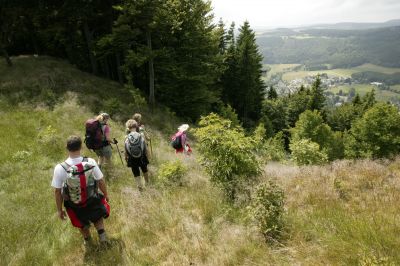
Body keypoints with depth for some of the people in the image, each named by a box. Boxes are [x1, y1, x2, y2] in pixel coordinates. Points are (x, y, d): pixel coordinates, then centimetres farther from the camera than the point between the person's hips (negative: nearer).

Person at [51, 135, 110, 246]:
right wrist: (106, 195, 5)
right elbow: (101, 181, -14)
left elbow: (57, 192, -17)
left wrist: (59, 209, -1)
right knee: (97, 217, 35)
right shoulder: (90, 162, -26)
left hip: (74, 205, 1)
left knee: (82, 224, 31)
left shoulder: (60, 168, -28)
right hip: (92, 200, 0)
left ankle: (87, 239, 56)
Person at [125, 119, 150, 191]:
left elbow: (126, 150, -6)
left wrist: (126, 157, 11)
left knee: (136, 173, 15)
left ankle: (140, 186, 17)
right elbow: (145, 148, -8)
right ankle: (146, 182, 49)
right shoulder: (141, 136, -13)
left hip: (132, 159, -2)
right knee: (144, 170, 27)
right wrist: (146, 155, 8)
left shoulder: (127, 138, -13)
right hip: (141, 157, 2)